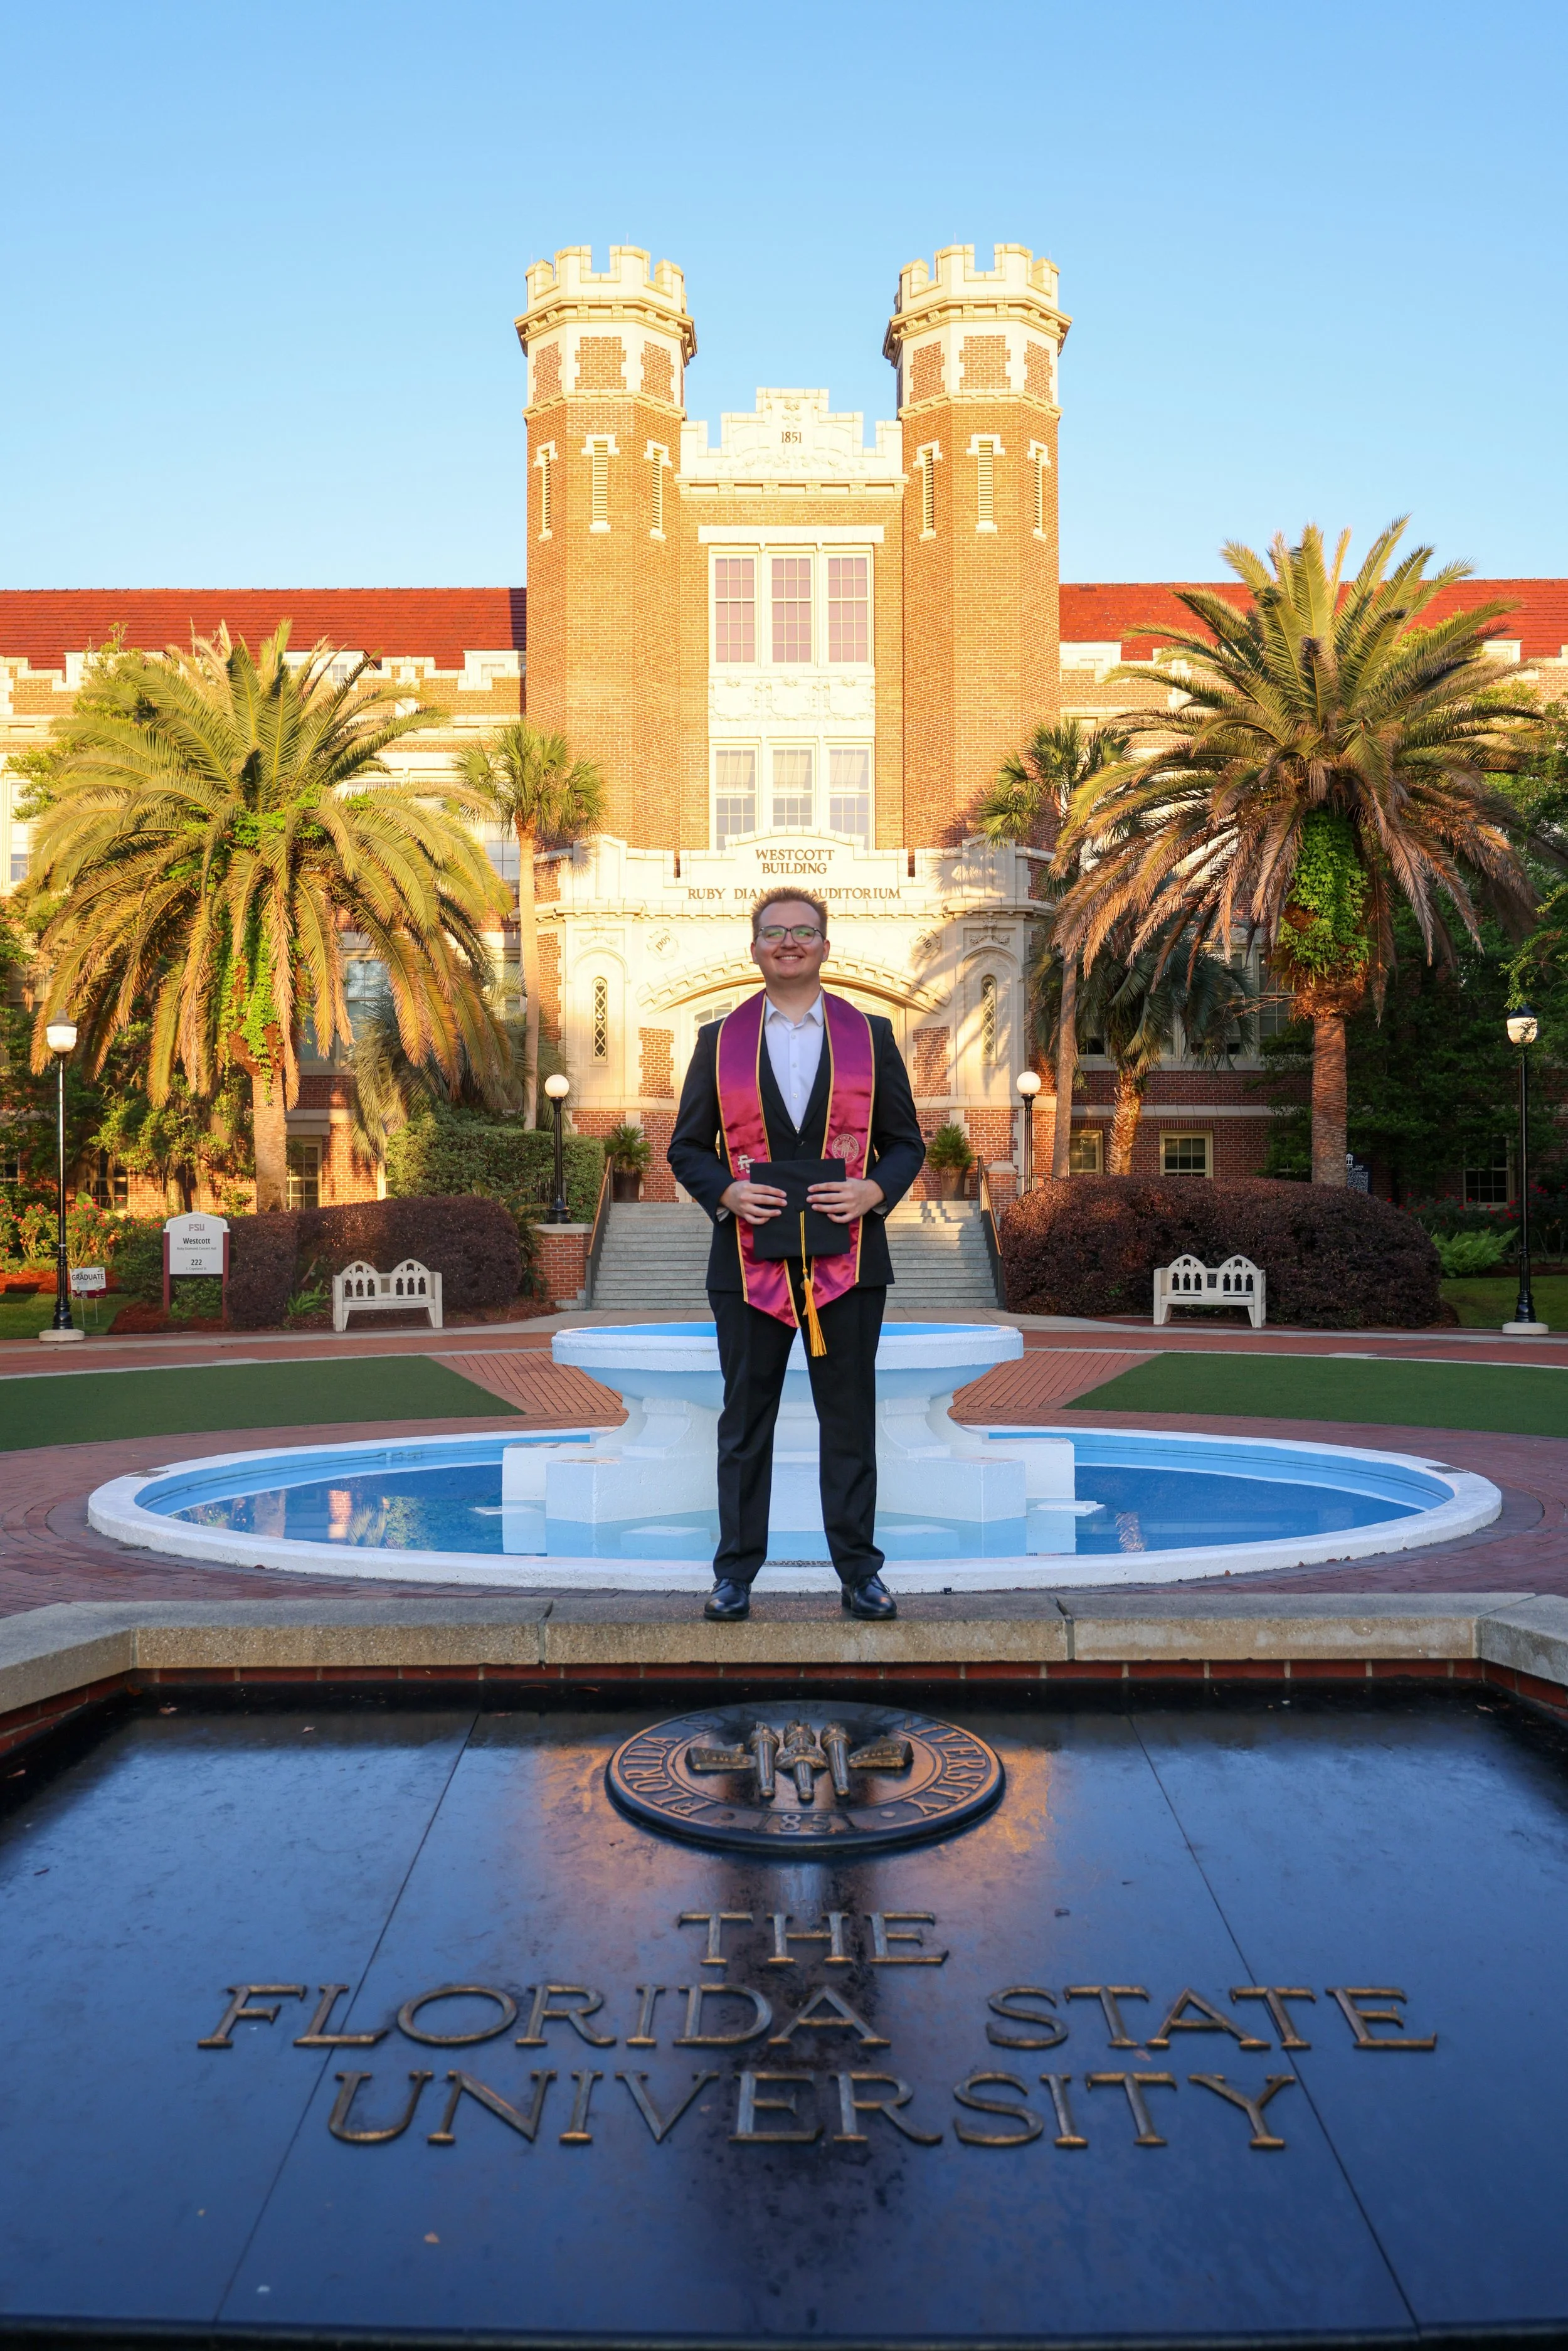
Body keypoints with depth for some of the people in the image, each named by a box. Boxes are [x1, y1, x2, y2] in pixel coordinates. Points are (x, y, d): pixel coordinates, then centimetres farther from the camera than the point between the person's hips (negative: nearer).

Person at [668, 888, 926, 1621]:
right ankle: (736, 1570, 18)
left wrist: (875, 1190, -11)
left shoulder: (871, 1035, 8)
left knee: (849, 1419, 6)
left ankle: (859, 1569, 17)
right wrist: (727, 1192, -12)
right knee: (745, 1418, 7)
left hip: (848, 1258, 0)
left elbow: (906, 1141, 8)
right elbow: (687, 1147, 7)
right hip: (750, 1259, 0)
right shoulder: (718, 1039, 7)